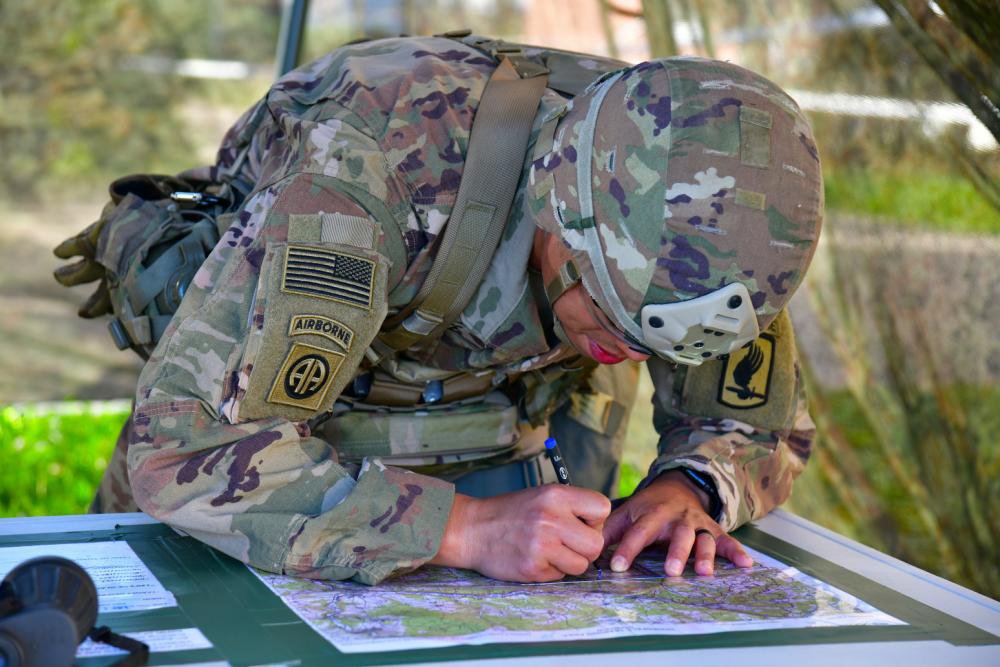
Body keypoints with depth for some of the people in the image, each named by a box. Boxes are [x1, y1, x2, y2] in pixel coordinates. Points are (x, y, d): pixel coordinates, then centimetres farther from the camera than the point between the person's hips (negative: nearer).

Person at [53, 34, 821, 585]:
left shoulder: (692, 220, -25)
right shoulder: (372, 163, -42)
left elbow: (762, 422, -7)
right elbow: (183, 445, -45)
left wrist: (688, 487, -31)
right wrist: (463, 528, -52)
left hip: (484, 453, 3)